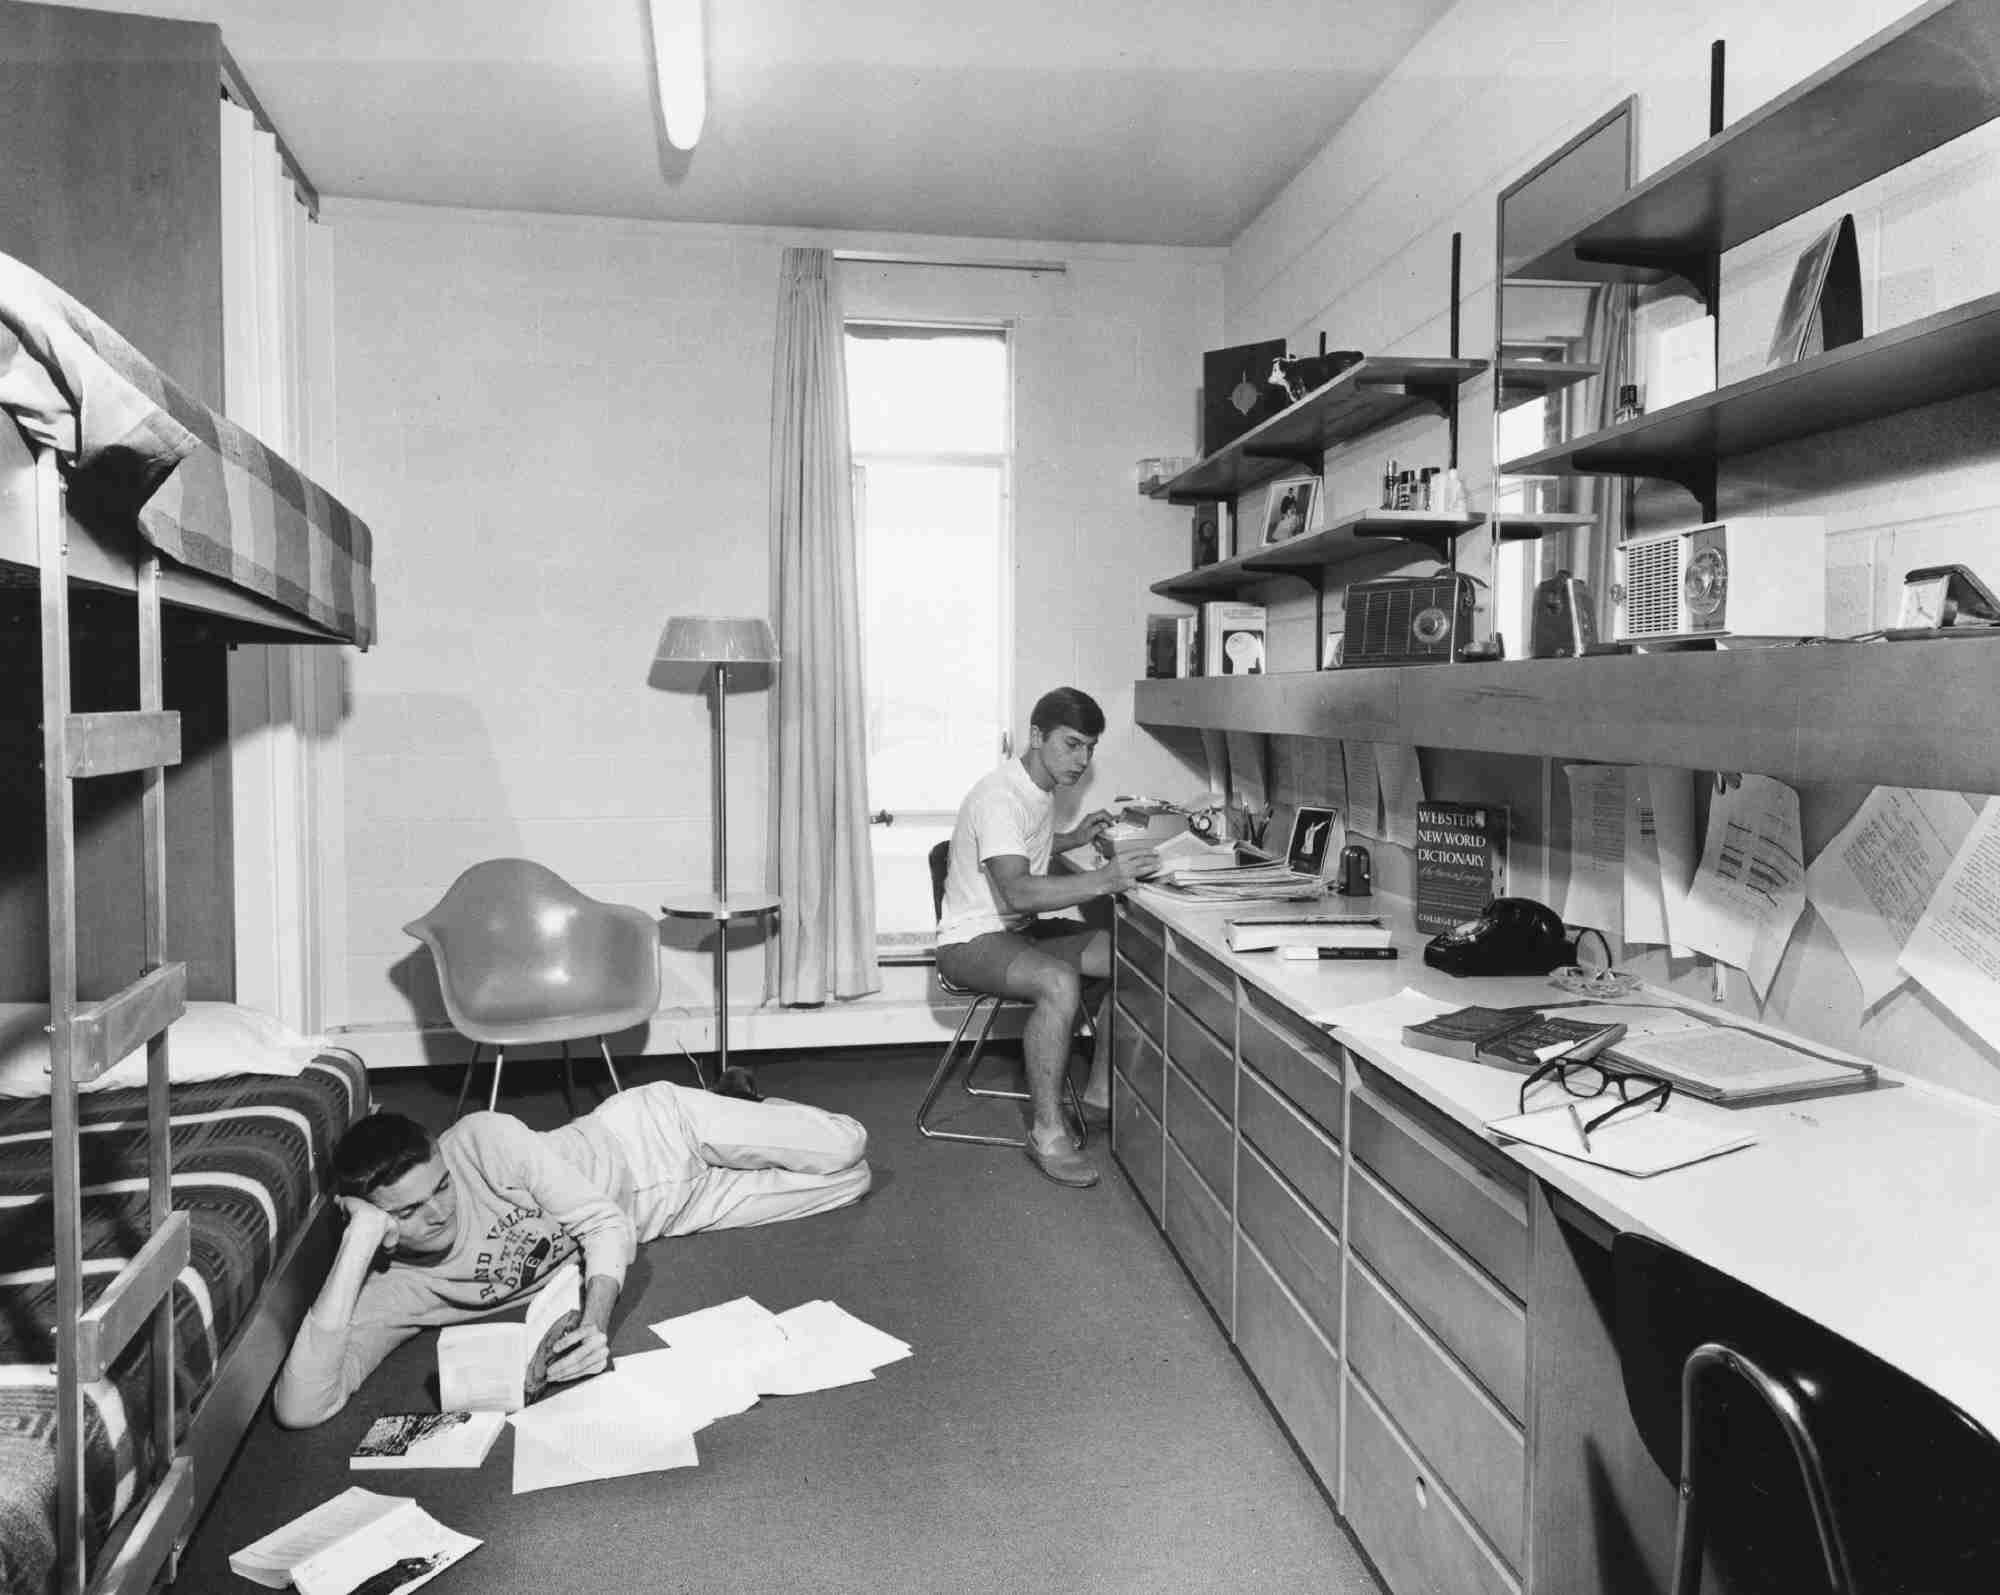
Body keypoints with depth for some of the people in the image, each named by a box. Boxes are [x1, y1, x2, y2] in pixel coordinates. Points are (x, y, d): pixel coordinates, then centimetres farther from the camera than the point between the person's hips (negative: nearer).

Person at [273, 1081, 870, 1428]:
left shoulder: (481, 1140, -36)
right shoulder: (384, 1294, -29)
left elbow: (605, 1221, -30)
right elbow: (299, 1409, -43)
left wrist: (595, 1320, -48)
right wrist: (356, 1244, -49)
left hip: (648, 1133, -2)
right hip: (644, 1211, 2)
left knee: (849, 1154, 3)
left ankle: (749, 1107, 32)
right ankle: (748, 1111, 40)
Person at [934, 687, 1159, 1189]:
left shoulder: (1042, 788, 7)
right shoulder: (998, 796, -24)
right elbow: (1017, 891, -37)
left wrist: (1074, 838, 13)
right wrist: (1104, 880, -45)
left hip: (1021, 930, 9)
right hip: (972, 941, -9)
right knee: (1059, 982, -36)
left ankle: (1100, 1096, 5)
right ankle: (1047, 1133, -25)